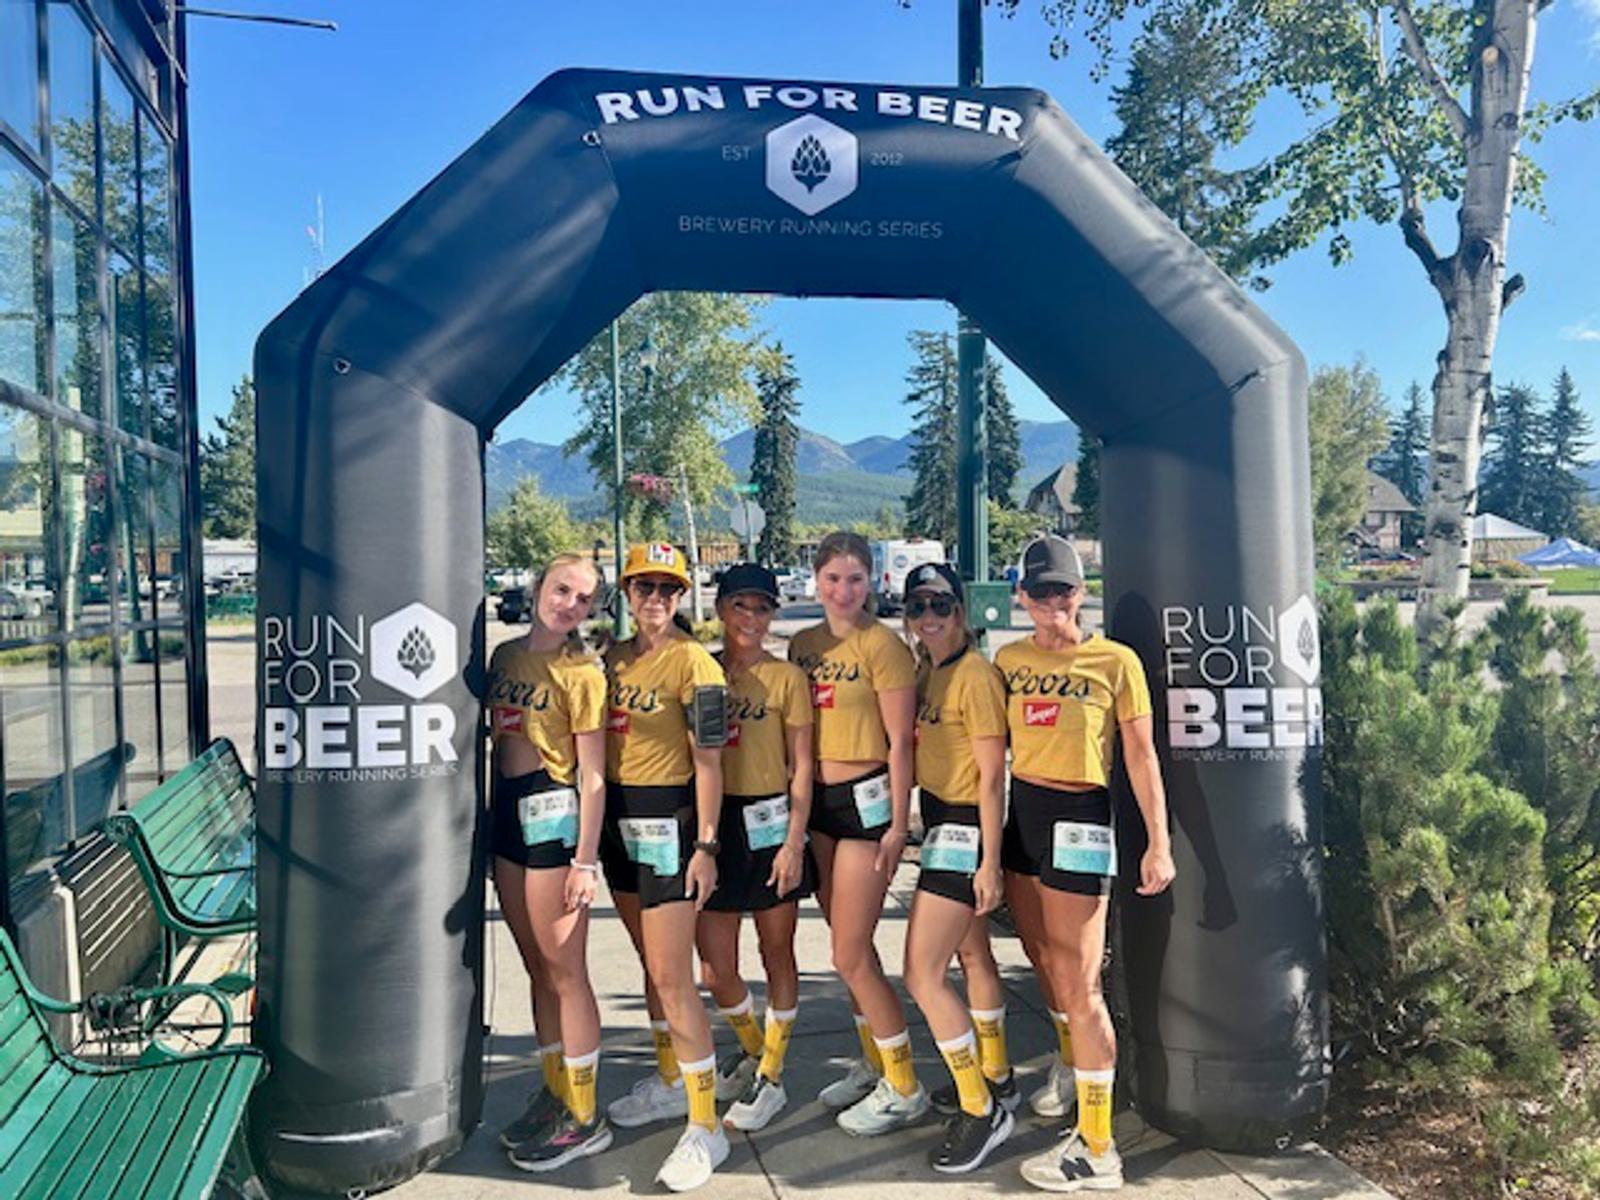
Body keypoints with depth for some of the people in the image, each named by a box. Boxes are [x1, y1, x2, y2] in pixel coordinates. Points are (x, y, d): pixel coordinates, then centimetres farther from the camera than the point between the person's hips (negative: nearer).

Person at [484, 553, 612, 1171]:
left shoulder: (581, 672, -10)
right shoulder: (506, 655, 9)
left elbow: (592, 775, -11)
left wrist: (585, 860, -15)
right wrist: (492, 815, 16)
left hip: (552, 814, -7)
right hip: (506, 812, 7)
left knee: (563, 969, 0)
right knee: (536, 966, 16)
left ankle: (582, 1119, 12)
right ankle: (554, 1093, 30)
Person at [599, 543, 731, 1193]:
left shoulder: (692, 662, -11)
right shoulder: (613, 658, 9)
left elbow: (707, 762, -12)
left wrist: (705, 845, -15)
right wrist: (596, 827, 13)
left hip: (667, 819, -7)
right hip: (617, 816, 7)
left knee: (672, 977, -8)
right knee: (650, 961, 19)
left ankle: (705, 1126, 2)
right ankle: (669, 1079, 36)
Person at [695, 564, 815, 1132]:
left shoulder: (786, 678, -3)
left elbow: (801, 766, -3)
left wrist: (795, 841, -10)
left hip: (769, 821, -3)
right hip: (713, 824, 3)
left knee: (777, 956, 9)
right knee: (715, 970, 6)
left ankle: (770, 1078, 24)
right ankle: (753, 1048, 35)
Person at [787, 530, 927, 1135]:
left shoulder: (882, 645, -11)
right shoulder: (803, 645, 8)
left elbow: (900, 742, -11)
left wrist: (898, 823, -13)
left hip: (866, 799, -7)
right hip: (818, 800, 7)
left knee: (851, 957, -3)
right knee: (850, 947, 16)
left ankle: (904, 1087, 12)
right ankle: (873, 1061, 33)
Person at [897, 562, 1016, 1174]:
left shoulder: (976, 675, -17)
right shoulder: (925, 671, 8)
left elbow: (992, 776, -18)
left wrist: (989, 862, -19)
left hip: (964, 828, -9)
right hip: (938, 824, 9)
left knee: (923, 973, -9)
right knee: (972, 954, 22)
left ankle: (982, 1110, 4)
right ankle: (995, 1076, 39)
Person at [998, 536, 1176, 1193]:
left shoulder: (1115, 661, -6)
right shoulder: (1009, 660, 6)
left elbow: (1140, 755, -5)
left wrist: (1158, 843, -11)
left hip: (1078, 822, -5)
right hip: (1020, 815, 5)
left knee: (1078, 987, -3)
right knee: (1051, 969, 17)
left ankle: (1097, 1151, 6)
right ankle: (1078, 1076, 37)